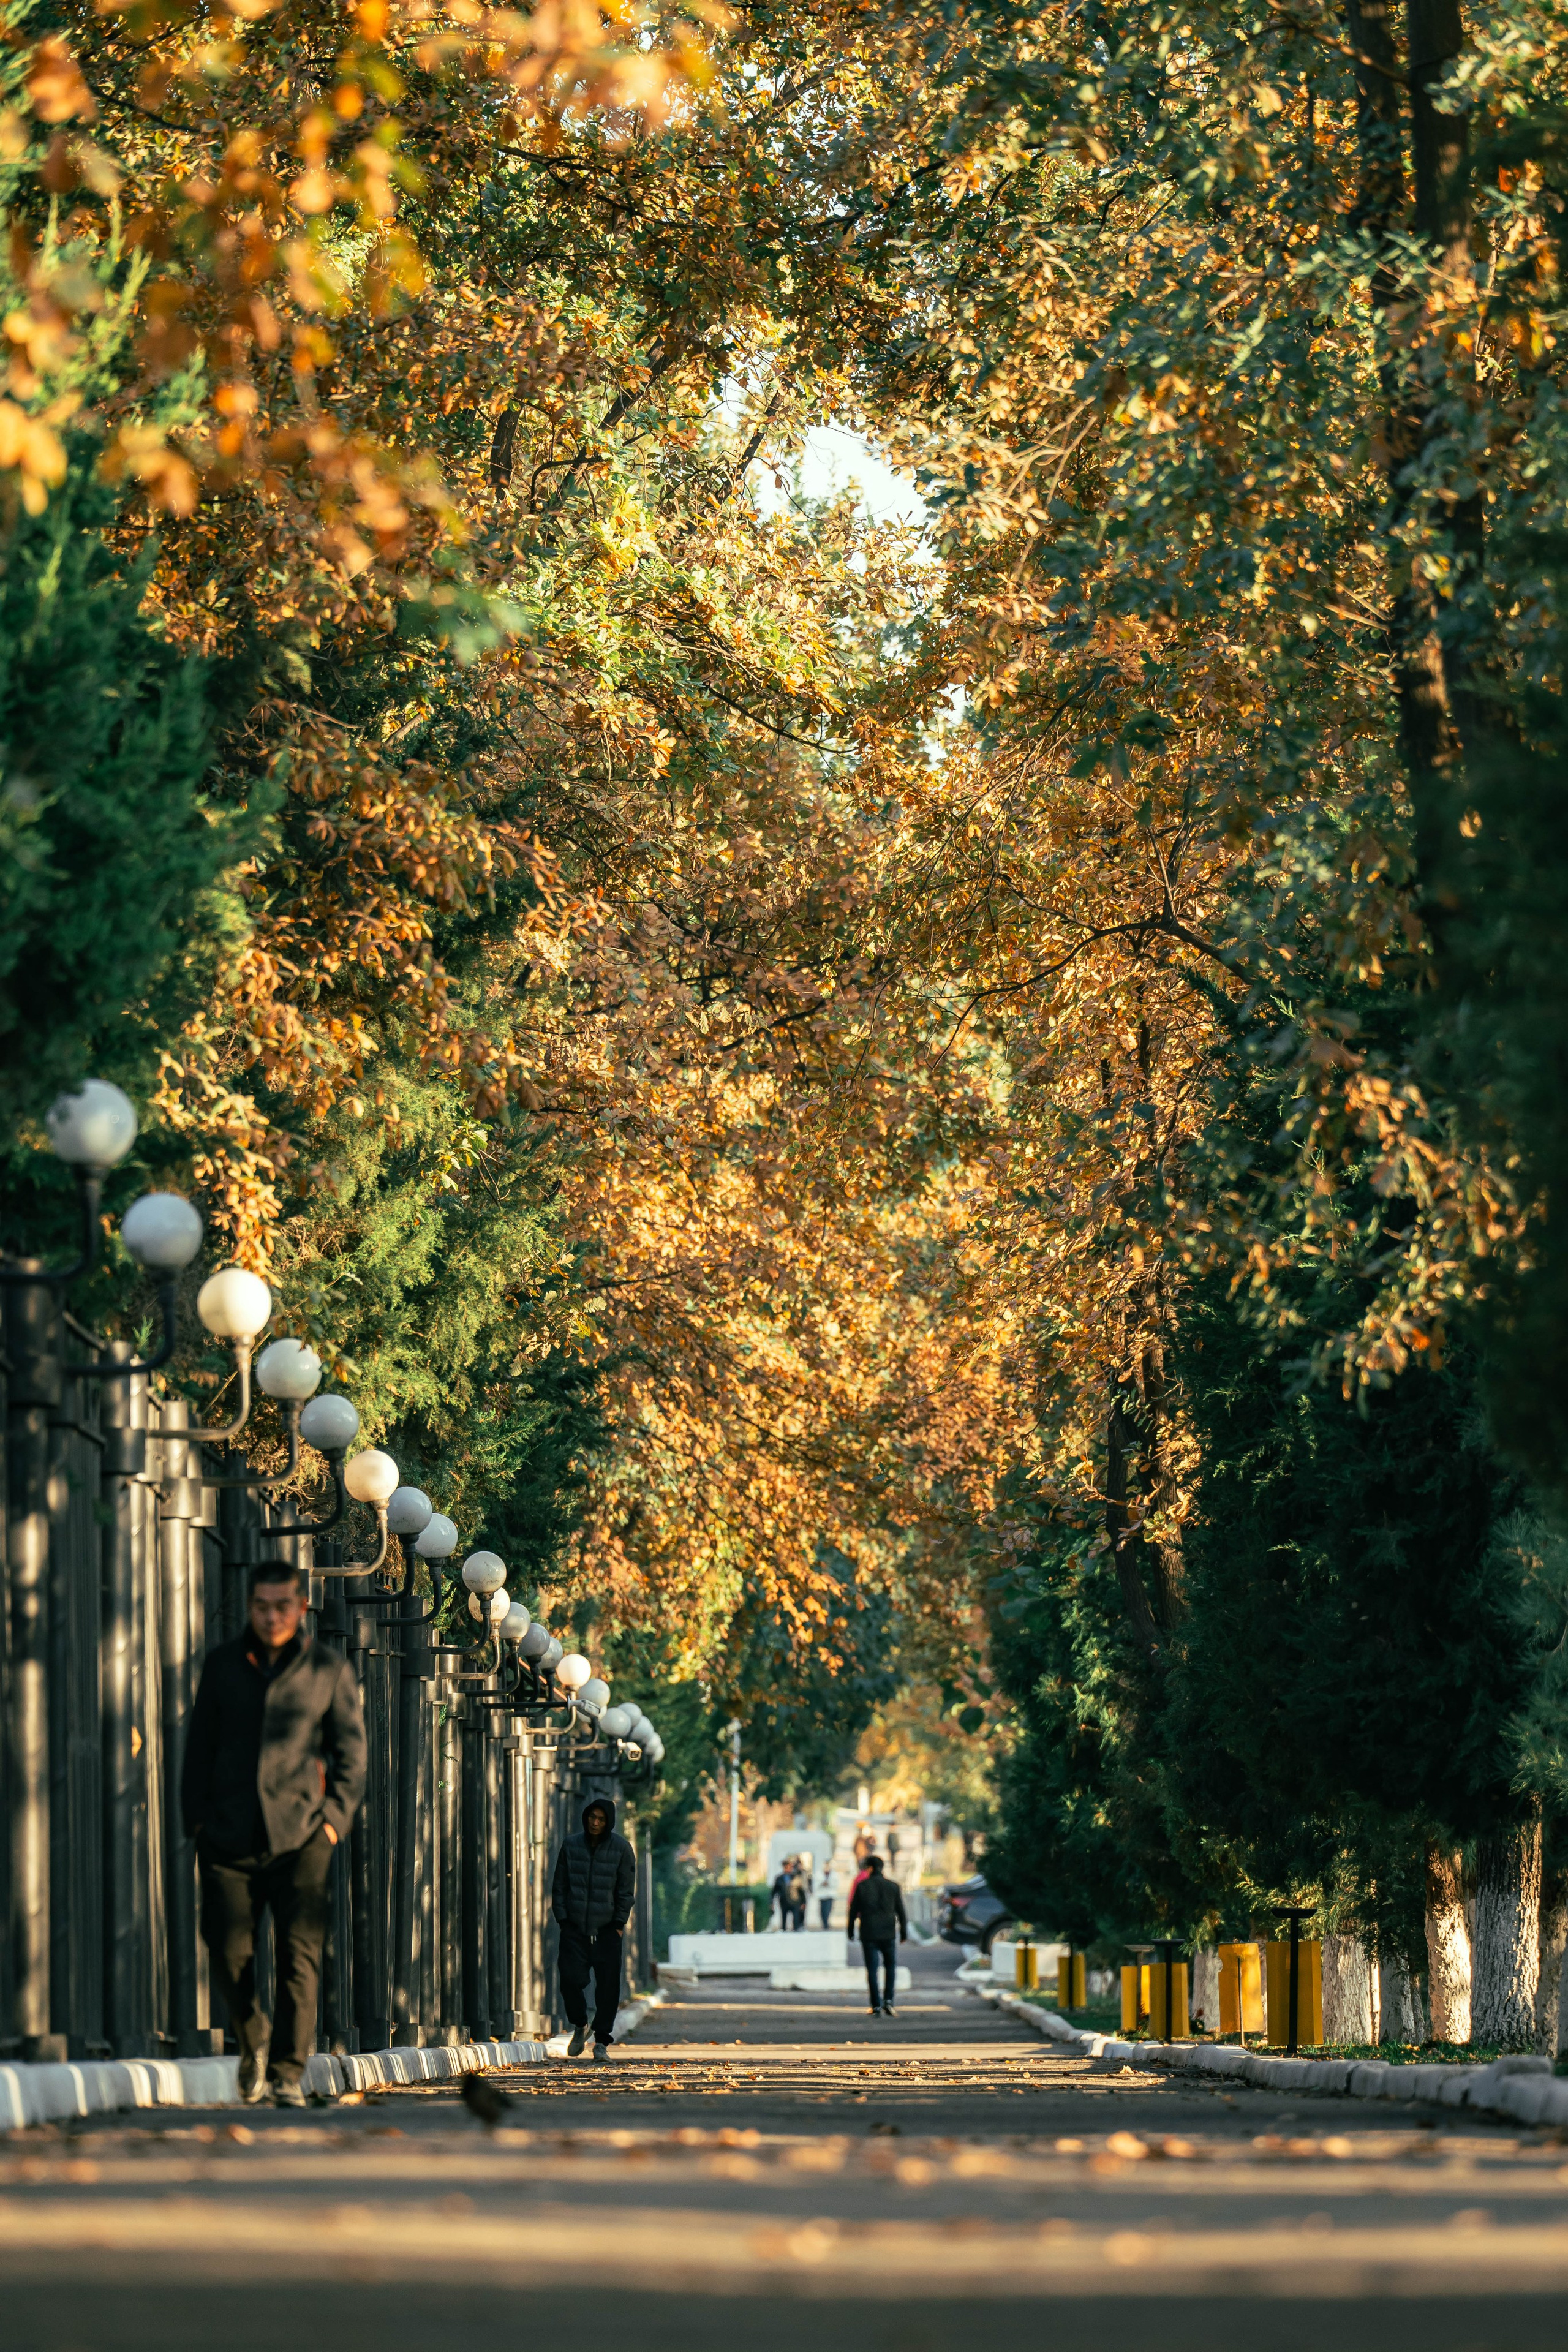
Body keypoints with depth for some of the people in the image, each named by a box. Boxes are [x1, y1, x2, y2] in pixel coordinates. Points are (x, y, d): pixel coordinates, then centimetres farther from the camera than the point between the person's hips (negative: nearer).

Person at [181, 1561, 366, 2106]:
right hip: (230, 1836, 2)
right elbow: (200, 1746, 14)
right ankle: (253, 2038, 25)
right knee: (228, 1950, -3)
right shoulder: (223, 1664, 11)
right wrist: (196, 1818, 6)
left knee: (300, 1955, -9)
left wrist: (335, 1817, -4)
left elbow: (350, 1752, 8)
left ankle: (289, 2073, -7)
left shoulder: (330, 1670, 6)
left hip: (300, 1835, -2)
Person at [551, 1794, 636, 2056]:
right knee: (570, 1979, -7)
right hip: (575, 1927, 1)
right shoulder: (571, 1845, 4)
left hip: (607, 1929, -1)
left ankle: (602, 2041, 7)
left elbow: (626, 1890, 2)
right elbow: (559, 1885, 9)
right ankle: (579, 2027, 19)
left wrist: (619, 1924, -4)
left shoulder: (621, 1848, -1)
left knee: (607, 1985, -2)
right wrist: (562, 1919, 0)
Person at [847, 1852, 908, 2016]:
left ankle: (877, 2005, -2)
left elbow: (853, 1910, 0)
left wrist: (850, 1930, 12)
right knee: (891, 1966, 17)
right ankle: (888, 2000, 2)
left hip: (868, 1934, -1)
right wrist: (904, 1934, 12)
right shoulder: (893, 1886, 0)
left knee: (872, 1970, 3)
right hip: (888, 1934, 1)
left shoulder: (862, 1886, -3)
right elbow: (901, 1912, 3)